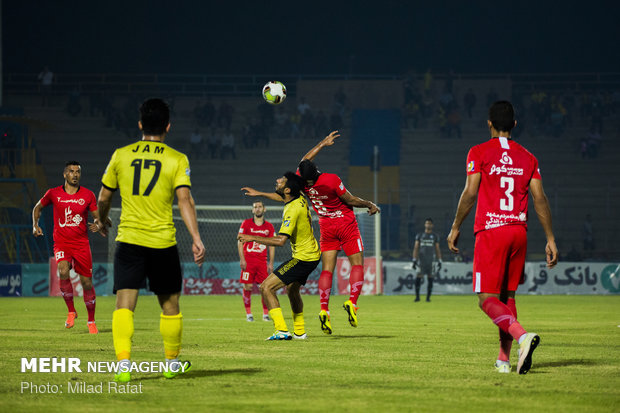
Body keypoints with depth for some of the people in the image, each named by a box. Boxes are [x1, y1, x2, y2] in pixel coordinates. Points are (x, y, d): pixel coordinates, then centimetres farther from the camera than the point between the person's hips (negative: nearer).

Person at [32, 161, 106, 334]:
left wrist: (97, 225, -15)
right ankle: (71, 311, -8)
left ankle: (91, 321, 22)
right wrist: (35, 225, 2)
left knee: (87, 283, 2)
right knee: (63, 272, -28)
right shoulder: (53, 194, 1)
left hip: (82, 243, 1)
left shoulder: (88, 195, 1)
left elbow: (98, 217, 8)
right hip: (61, 243, -1)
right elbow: (38, 207, 18)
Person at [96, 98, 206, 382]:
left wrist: (102, 220, 32)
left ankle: (123, 363, -22)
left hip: (128, 240, 1)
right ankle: (172, 363, 27)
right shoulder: (177, 159, -1)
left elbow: (104, 198, 12)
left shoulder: (121, 155, 5)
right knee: (170, 306, 15)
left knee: (124, 304, -5)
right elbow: (185, 201, -11)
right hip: (163, 242, 0)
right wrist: (196, 239, -12)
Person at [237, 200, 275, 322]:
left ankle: (266, 314, 5)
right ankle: (248, 314, 4)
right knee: (247, 287, -6)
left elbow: (272, 245, 12)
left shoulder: (269, 226, 10)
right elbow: (240, 242, 2)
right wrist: (242, 259, -7)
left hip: (262, 260, 2)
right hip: (248, 260, -2)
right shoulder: (246, 224, 3)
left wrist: (271, 263, 5)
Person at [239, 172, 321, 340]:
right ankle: (299, 331, 37)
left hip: (302, 258, -10)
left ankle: (282, 331, -18)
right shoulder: (300, 199, 2)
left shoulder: (292, 210, -25)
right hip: (312, 255, 10)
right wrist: (258, 193, 31)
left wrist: (252, 238, -28)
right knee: (292, 289, 30)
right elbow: (280, 197, 27)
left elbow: (281, 240, -31)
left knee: (266, 287, -12)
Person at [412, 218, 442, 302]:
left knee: (430, 278, -2)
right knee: (418, 278, -8)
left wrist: (439, 262, 4)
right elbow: (416, 248, 6)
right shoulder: (419, 235, 8)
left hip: (431, 260, 1)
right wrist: (414, 260, -4)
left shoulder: (435, 236, 10)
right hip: (421, 259, -1)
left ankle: (428, 297, 4)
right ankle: (417, 296, 0)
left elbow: (437, 250, 10)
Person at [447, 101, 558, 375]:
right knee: (507, 296, 14)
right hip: (519, 232, 5)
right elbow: (540, 199, 6)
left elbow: (470, 193, -7)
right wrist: (550, 239, 8)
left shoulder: (479, 153, -1)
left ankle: (522, 336, -31)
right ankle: (504, 359, 9)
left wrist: (455, 228, 3)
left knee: (487, 299, -6)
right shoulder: (527, 157, 11)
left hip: (490, 231, -5)